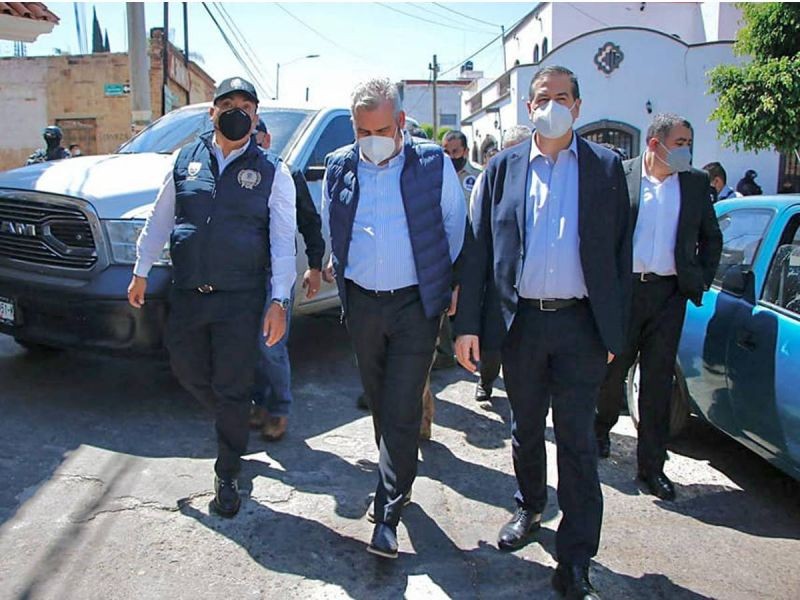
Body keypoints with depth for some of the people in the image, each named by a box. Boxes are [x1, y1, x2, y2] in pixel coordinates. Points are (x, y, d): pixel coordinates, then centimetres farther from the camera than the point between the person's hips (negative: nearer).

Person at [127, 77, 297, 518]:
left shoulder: (271, 172, -1)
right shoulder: (186, 161, 8)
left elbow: (283, 241, -4)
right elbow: (160, 220, 16)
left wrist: (279, 301, -11)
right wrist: (142, 271, 16)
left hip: (240, 298, -3)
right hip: (186, 294, 4)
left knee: (232, 389, 3)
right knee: (188, 371, 15)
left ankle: (226, 475, 21)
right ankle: (233, 419, 45)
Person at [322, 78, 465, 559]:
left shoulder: (434, 163, -4)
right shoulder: (339, 167, 4)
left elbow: (456, 227, 5)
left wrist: (453, 284, 6)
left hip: (416, 304, -3)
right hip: (361, 303, 4)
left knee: (402, 410, -4)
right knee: (380, 403, 16)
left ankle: (388, 514, 4)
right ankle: (396, 477, 36)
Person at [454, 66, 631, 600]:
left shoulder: (606, 167, 4)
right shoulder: (503, 168, 7)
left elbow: (620, 252, 3)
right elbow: (478, 249, 4)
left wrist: (615, 331, -1)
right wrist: (467, 324, -2)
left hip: (580, 323, -1)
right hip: (520, 321, 2)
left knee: (577, 440, 1)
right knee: (525, 429, 17)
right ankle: (530, 508, 41)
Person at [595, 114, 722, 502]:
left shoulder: (696, 183, 8)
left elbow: (711, 237, 18)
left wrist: (702, 280, 9)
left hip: (669, 293, 2)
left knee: (658, 381, 5)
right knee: (611, 369, 10)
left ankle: (651, 466, 14)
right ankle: (602, 427, 39)